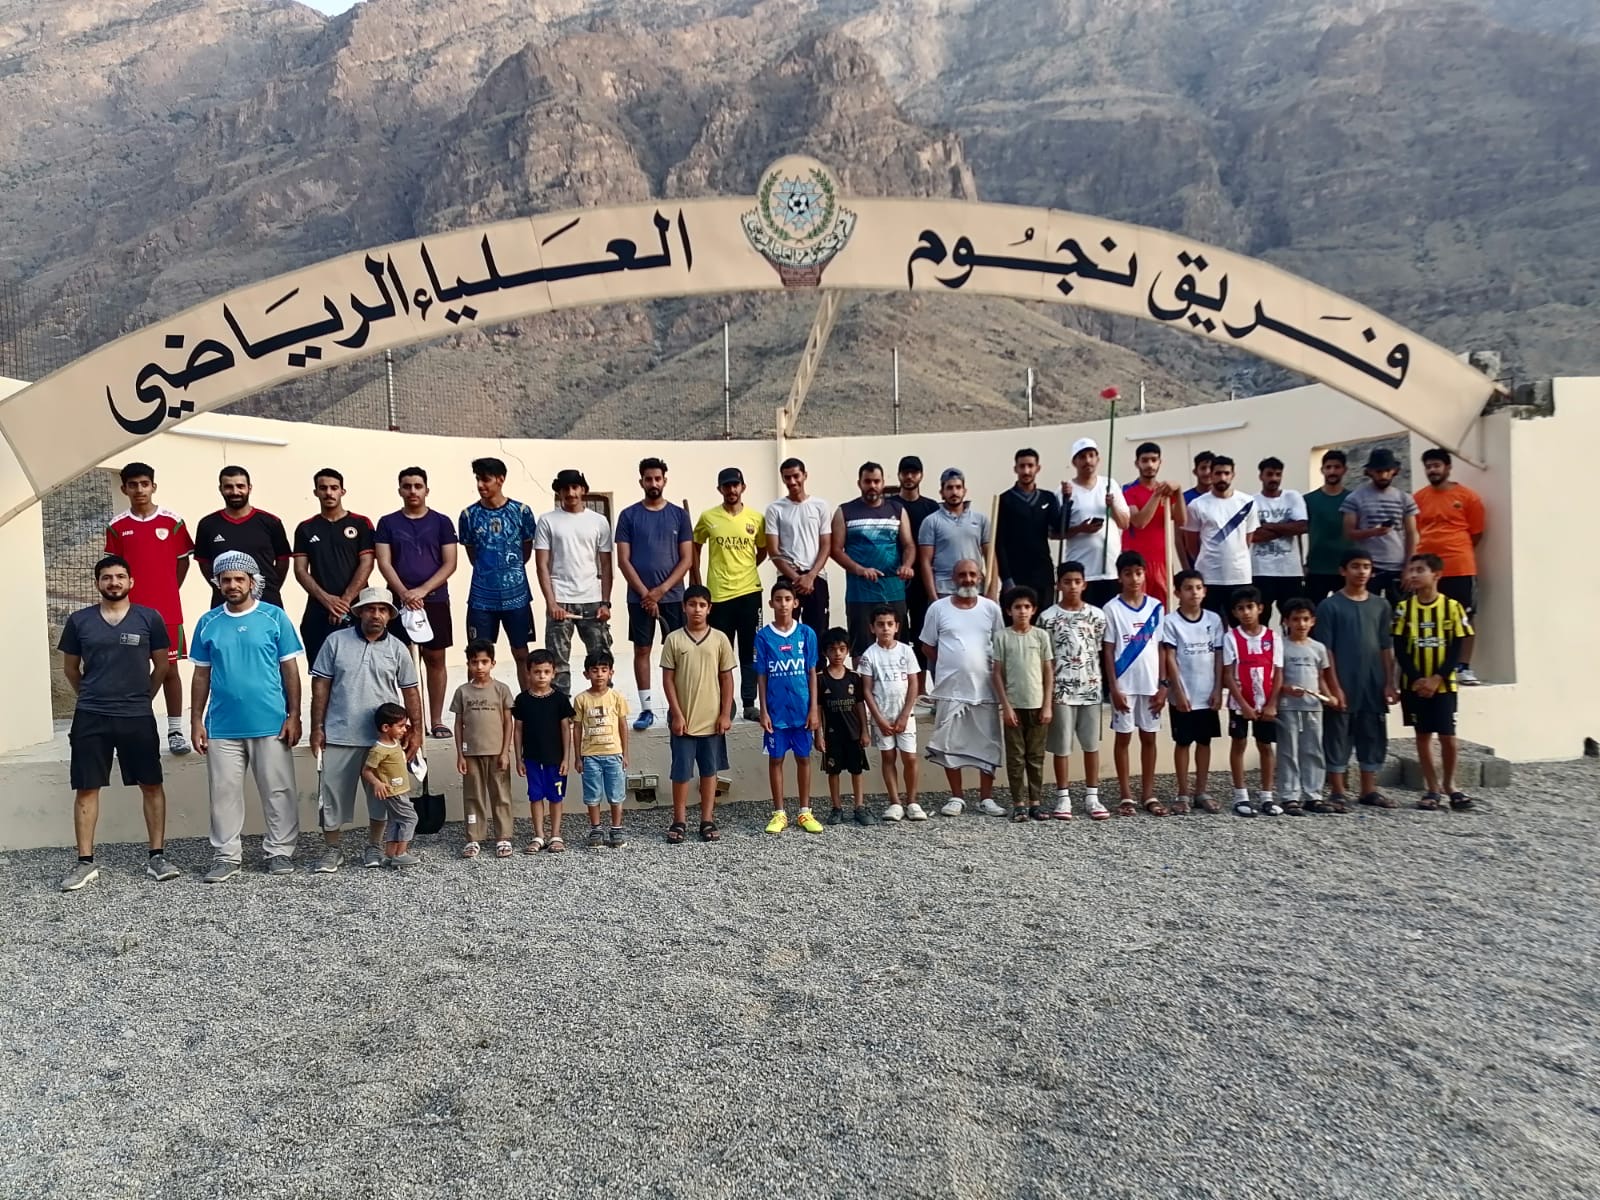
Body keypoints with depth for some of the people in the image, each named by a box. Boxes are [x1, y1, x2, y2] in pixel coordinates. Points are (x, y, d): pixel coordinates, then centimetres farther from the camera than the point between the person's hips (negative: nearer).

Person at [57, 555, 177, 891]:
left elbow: (162, 666, 8)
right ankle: (86, 862, 13)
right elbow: (70, 669, 14)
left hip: (138, 716, -1)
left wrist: (141, 698, 11)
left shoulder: (149, 619, -1)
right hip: (90, 718, 1)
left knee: (151, 785, 3)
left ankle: (157, 856, 12)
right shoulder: (78, 621, 3)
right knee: (86, 788, 4)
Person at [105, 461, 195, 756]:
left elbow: (183, 562, 8)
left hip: (168, 610, -1)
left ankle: (176, 731, 10)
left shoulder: (173, 521, -1)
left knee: (169, 669, 4)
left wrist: (169, 592, 5)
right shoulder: (117, 527, 2)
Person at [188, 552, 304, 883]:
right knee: (224, 792, 8)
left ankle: (280, 851, 16)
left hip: (270, 724, -2)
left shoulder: (275, 617, -2)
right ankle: (226, 855, 19)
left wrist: (294, 716, -5)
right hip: (222, 727, 2)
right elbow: (201, 675, 10)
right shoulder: (207, 623, 6)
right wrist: (196, 721, 5)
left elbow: (290, 670, -1)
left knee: (278, 791, 5)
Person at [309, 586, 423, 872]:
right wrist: (317, 728, -2)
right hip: (339, 735, -1)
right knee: (332, 793, 5)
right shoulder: (336, 641, 1)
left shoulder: (397, 648, 4)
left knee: (380, 794, 9)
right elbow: (321, 686, 2)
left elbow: (410, 691, 6)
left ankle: (374, 846, 25)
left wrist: (416, 730, 1)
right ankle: (331, 850, 20)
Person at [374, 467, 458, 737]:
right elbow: (384, 563, -1)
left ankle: (436, 721, 9)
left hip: (435, 600, 0)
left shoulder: (441, 522, 4)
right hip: (399, 600, 1)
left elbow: (450, 564, -2)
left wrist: (422, 590, -14)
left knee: (435, 658, 3)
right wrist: (404, 593, -16)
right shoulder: (387, 523, 6)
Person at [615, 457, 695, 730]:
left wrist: (661, 589, -9)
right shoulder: (629, 515, 2)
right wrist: (645, 593, -9)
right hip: (639, 597, 0)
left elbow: (687, 559, 0)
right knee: (641, 650, 4)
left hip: (673, 595, 0)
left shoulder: (679, 514, 4)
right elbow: (623, 560, -1)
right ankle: (646, 708, 12)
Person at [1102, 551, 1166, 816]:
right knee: (1124, 737, 5)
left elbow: (1160, 648, 5)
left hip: (1151, 684, 3)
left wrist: (1163, 685, 1)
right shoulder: (1112, 608, -5)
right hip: (1124, 685, -3)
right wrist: (1114, 688, -10)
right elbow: (1108, 651, -5)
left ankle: (1148, 794, 18)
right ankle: (1126, 795, 12)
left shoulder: (1156, 607, 3)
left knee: (1149, 738, 9)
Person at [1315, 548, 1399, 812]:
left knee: (1374, 737, 10)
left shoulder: (1381, 605, 8)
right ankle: (1337, 792, 9)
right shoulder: (1330, 605, -5)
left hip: (1374, 686, 4)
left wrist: (1389, 683, 3)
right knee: (1338, 738, 1)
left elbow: (1386, 647, 10)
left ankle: (1369, 790, 22)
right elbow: (1325, 649, -7)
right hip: (1343, 686, -4)